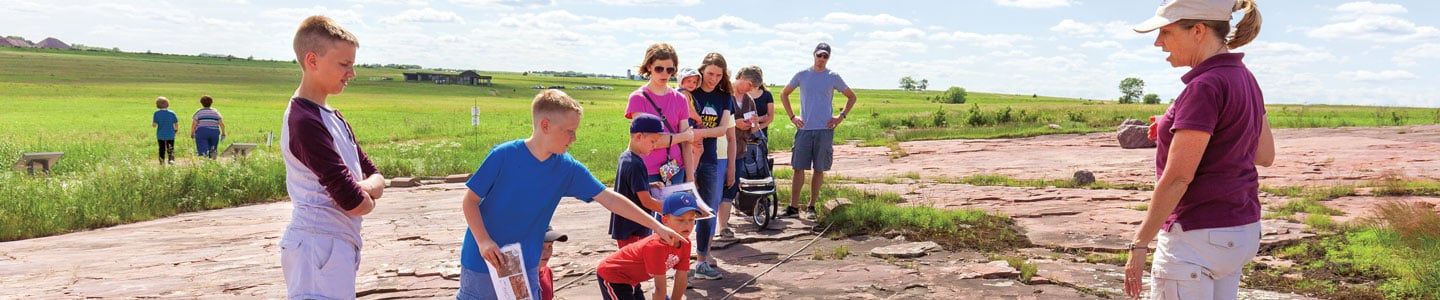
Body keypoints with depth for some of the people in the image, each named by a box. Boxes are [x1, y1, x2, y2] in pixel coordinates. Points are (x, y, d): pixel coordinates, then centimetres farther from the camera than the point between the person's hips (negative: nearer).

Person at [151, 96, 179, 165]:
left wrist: (152, 124, 11)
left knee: (162, 149, 14)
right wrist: (176, 129, 18)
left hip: (160, 135, 0)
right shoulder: (172, 113, -4)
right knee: (170, 149, 6)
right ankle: (171, 159, -19)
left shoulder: (156, 113, -8)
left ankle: (162, 162, 18)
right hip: (170, 135, 0)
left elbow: (154, 125, -12)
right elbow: (176, 124, 0)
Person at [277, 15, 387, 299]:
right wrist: (367, 198, 1)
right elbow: (353, 202, -22)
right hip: (318, 246, -10)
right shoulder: (305, 121, -16)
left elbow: (377, 178, 13)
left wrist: (363, 188, -10)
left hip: (339, 244, 10)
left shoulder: (335, 118, 14)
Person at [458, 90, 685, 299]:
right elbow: (470, 200, -9)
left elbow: (610, 199, -7)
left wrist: (656, 226, -8)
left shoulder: (568, 169, -7)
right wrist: (483, 241, -22)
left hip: (524, 265, 3)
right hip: (484, 260, -3)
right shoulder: (504, 155, -16)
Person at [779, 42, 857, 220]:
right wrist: (792, 117, 8)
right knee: (799, 168, -2)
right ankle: (793, 207, 1)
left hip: (825, 130, 0)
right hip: (804, 128, 0)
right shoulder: (802, 75, 6)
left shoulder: (833, 77, 5)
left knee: (819, 170, 3)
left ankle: (812, 207, 12)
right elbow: (784, 94, 17)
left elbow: (851, 97, 16)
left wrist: (841, 116, 4)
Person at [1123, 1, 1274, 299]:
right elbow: (1265, 154, 18)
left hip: (1198, 237, -10)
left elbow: (1177, 178, -20)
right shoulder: (1244, 78, 9)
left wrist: (1139, 243, -15)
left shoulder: (1205, 86, -19)